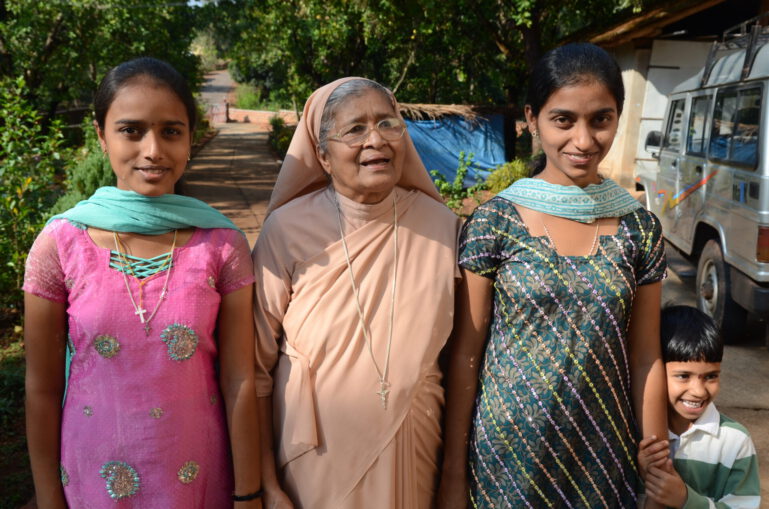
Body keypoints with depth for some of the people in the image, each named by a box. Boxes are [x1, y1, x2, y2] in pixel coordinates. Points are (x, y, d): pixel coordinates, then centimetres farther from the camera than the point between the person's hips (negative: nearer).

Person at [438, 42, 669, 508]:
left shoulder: (640, 228, -3)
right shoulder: (494, 221, -10)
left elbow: (646, 359, 2)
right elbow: (465, 353, -6)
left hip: (605, 454, 2)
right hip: (509, 451, -2)